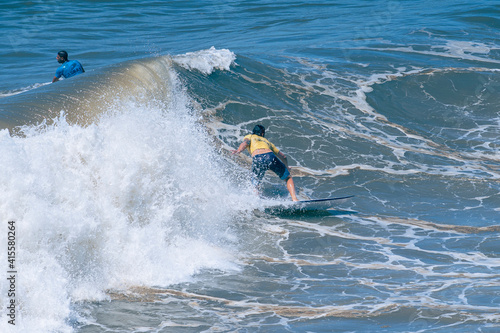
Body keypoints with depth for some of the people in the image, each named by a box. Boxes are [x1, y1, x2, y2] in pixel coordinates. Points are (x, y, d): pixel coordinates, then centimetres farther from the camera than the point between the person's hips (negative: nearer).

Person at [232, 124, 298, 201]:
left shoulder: (249, 137, 32)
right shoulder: (266, 141, 40)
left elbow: (245, 142, 5)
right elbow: (283, 157, 48)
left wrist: (238, 151, -14)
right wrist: (287, 168, 66)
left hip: (257, 159, -2)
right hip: (270, 157, 2)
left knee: (255, 185, 17)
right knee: (288, 178, 21)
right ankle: (294, 198, 2)